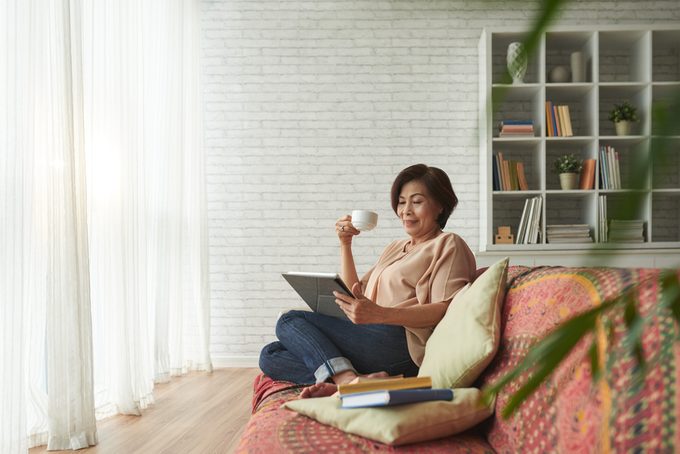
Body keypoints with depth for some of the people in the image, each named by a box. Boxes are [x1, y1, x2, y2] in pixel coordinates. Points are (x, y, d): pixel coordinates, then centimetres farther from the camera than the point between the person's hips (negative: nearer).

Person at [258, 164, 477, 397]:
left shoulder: (448, 244, 6)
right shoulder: (395, 247, 31)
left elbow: (446, 310, -12)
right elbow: (355, 296, 24)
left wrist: (379, 314, -25)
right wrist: (345, 244, 14)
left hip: (401, 342, -9)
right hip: (369, 338, 9)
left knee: (290, 321, -14)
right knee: (270, 356, -8)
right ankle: (359, 380, -27)